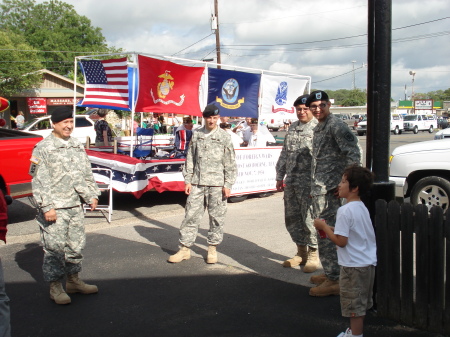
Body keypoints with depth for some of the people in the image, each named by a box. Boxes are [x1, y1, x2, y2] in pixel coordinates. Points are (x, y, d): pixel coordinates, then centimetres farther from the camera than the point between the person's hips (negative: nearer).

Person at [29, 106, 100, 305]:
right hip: (54, 208, -7)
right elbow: (39, 180, -12)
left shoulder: (77, 146, 12)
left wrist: (91, 195, 11)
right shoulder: (43, 148, -8)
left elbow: (86, 174, 18)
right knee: (54, 248, -2)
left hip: (75, 206, 7)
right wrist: (46, 206, -17)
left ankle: (73, 281, 29)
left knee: (76, 245, 14)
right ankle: (55, 287, 12)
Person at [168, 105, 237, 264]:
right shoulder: (196, 135, 9)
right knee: (191, 215, 3)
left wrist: (228, 185, -6)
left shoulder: (224, 137, 0)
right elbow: (190, 159, 10)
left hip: (217, 184, -2)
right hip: (197, 183, 2)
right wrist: (188, 180, 5)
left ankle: (212, 248, 19)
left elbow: (230, 163, -1)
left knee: (216, 217, 4)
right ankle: (185, 248, 11)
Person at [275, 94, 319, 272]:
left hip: (309, 182, -7)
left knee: (309, 219, -2)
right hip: (291, 182, 7)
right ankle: (301, 252, 28)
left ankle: (313, 254, 15)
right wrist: (280, 176, 19)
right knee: (292, 218, 12)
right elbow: (284, 154, 21)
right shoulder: (292, 128, 16)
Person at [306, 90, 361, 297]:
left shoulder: (336, 125, -12)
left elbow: (353, 153, -20)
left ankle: (334, 281, 0)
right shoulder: (318, 128, 18)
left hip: (329, 189, -10)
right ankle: (331, 273, 28)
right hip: (319, 189, 10)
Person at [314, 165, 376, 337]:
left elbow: (341, 241, -23)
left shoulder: (345, 210, -21)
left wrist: (324, 227, -12)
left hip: (354, 265, -10)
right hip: (368, 263, 10)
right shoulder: (362, 207, 8)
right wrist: (330, 229, 11)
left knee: (354, 305, 3)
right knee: (361, 303, 22)